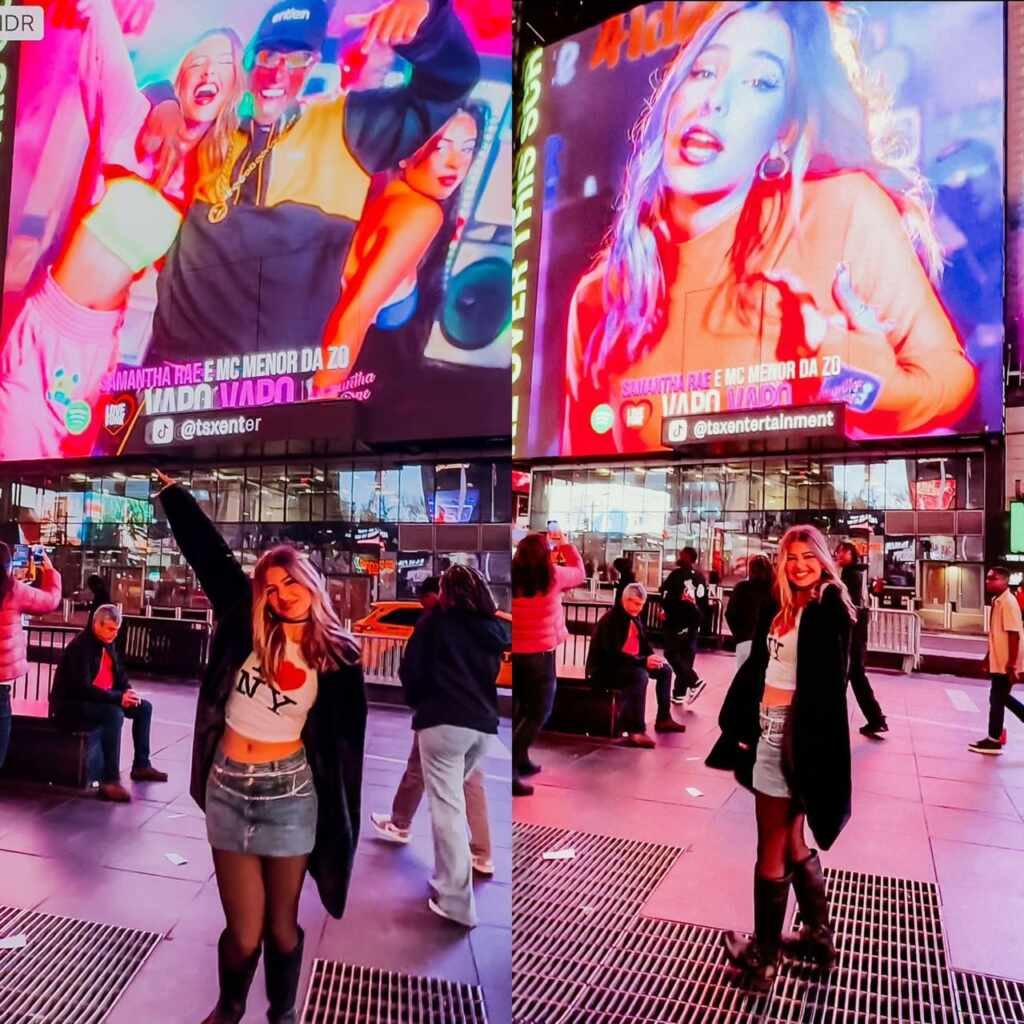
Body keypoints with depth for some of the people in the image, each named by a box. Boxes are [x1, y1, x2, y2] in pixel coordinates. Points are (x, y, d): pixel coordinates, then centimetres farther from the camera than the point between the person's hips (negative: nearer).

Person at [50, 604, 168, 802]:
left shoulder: (108, 643, 6)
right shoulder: (80, 646, -22)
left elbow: (119, 673, 15)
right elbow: (82, 688, -30)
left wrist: (128, 692, -6)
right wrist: (118, 698, -32)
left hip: (101, 699, 10)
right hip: (71, 705, -10)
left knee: (144, 707, 7)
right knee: (115, 714, -35)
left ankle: (141, 765, 18)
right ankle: (110, 781, -36)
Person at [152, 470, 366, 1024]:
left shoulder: (338, 656, -5)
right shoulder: (246, 624, -3)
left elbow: (346, 739, -1)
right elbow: (204, 545, -1)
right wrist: (169, 484, 1)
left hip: (290, 793, -1)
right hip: (228, 790, 1)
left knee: (281, 928, 12)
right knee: (243, 933, 8)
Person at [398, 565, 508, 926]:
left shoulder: (436, 620, 0)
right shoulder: (493, 629, 13)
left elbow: (410, 670, -2)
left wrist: (417, 701, 15)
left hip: (443, 721, -5)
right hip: (484, 725, 5)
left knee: (446, 808, -2)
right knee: (455, 798, 21)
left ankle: (456, 901, -1)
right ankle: (448, 879, 29)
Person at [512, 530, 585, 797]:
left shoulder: (513, 577, -1)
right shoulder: (553, 575, -8)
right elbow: (578, 572, 10)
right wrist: (565, 544, 19)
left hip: (516, 652, 5)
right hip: (539, 653, -5)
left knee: (522, 709, 21)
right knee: (538, 713, 2)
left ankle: (521, 760, 25)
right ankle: (510, 769, -9)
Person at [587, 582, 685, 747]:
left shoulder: (634, 618, 7)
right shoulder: (610, 620, -21)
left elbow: (644, 644, 15)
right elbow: (613, 655, -30)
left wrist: (652, 658, -7)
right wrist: (644, 661, -36)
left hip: (629, 665, 10)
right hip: (604, 670, -10)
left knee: (665, 670, 10)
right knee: (640, 675, -35)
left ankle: (663, 719, 19)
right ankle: (636, 730, -37)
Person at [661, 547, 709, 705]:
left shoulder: (677, 574, -10)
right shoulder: (701, 577, 10)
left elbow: (666, 596, -15)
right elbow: (705, 602, 15)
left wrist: (667, 611, 1)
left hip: (678, 620, -6)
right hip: (695, 621, 7)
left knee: (672, 653, 0)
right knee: (687, 655, 9)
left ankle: (694, 681, -16)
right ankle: (679, 693, 10)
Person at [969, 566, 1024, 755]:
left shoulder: (1008, 603, -18)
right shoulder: (997, 601, 10)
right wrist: (989, 656, 23)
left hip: (1006, 663, -9)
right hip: (998, 660, 9)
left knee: (997, 699, 0)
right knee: (1002, 697, 18)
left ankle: (993, 741, 12)